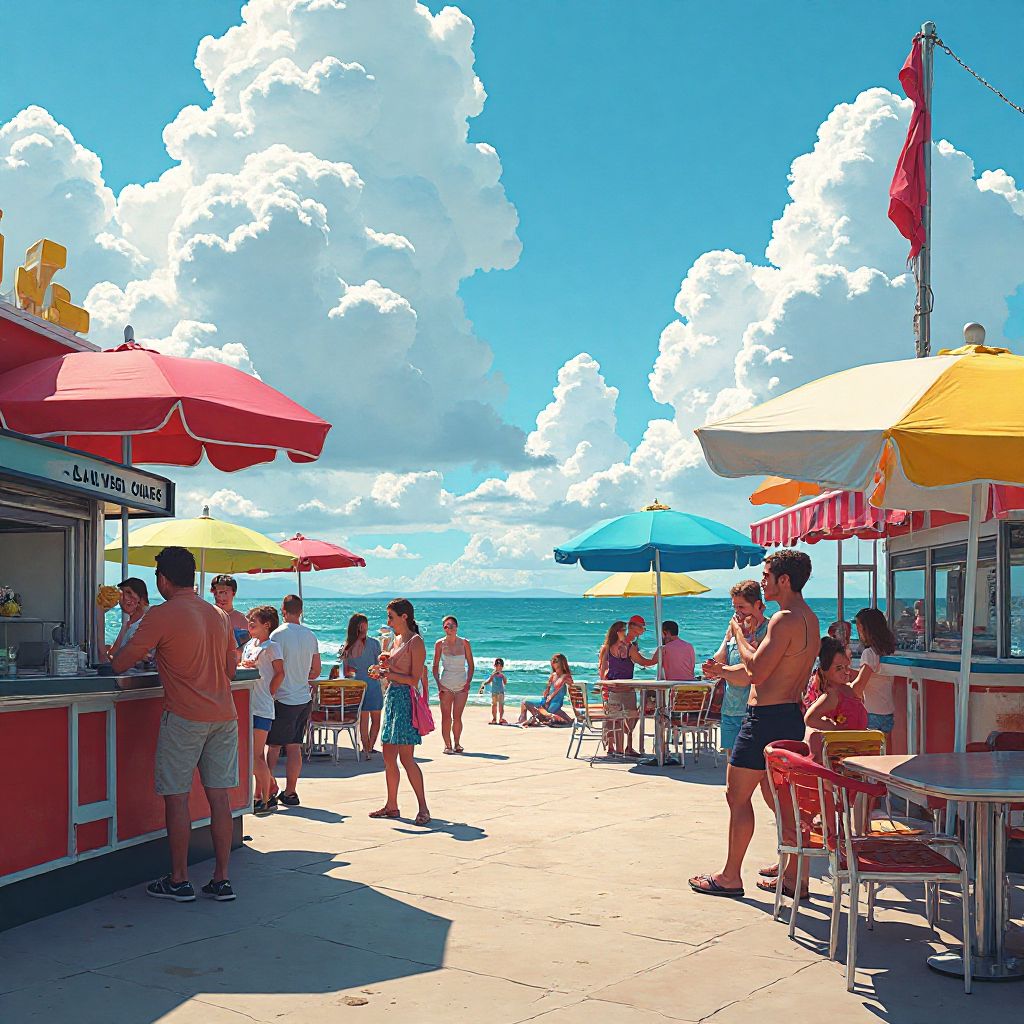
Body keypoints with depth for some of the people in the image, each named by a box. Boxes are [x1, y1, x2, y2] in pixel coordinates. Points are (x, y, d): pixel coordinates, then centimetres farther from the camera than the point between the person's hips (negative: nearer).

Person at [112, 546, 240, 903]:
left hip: (184, 717, -6)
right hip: (224, 716, 6)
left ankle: (178, 881, 9)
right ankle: (221, 880, 11)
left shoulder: (161, 615, -8)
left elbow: (120, 664, -7)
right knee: (219, 796, 7)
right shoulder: (219, 616, 11)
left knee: (176, 797, 4)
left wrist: (119, 650, 14)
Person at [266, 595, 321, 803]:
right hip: (304, 698, 5)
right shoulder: (311, 635, 7)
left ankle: (268, 790, 3)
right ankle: (290, 792, 12)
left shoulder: (278, 634, -11)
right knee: (295, 747, 9)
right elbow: (316, 671, 13)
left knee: (273, 746, 2)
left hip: (283, 698, -5)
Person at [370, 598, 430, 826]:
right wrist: (385, 666, 6)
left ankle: (423, 808, -5)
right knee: (388, 757, 10)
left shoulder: (416, 642, -11)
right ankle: (392, 806, 17)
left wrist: (387, 673, -17)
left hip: (406, 699, -9)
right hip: (392, 697, 9)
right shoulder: (397, 640, 15)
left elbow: (414, 679, -16)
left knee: (406, 757, -10)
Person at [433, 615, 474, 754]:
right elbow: (435, 666, 4)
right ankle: (447, 745, 3)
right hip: (446, 685, 0)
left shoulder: (464, 643, 1)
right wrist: (438, 684, -6)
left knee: (457, 717, 0)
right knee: (446, 717, -3)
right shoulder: (440, 644, -1)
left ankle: (456, 743, 13)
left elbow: (470, 665, 6)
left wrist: (468, 682, -5)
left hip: (462, 684, 0)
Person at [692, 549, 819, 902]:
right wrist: (722, 671, 13)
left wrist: (740, 635, -7)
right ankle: (793, 875, 18)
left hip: (767, 716, -10)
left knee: (737, 796, 0)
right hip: (790, 715, 10)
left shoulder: (785, 619, -18)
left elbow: (756, 672, -22)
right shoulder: (809, 619, 15)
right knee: (778, 797, 16)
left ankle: (731, 877, 8)